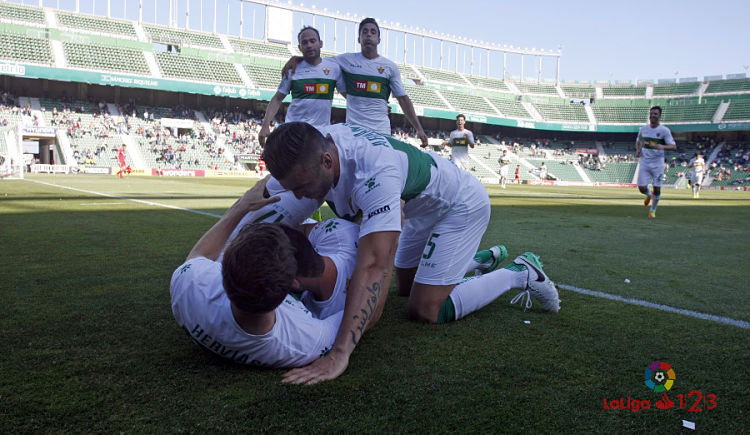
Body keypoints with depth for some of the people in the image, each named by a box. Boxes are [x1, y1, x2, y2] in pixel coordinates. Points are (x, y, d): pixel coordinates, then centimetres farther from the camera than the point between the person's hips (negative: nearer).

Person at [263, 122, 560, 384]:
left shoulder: (376, 174, -45)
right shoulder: (316, 143, -23)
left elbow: (374, 267, -52)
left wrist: (339, 354, -57)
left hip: (462, 206, -8)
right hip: (423, 208, 8)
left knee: (426, 311, -9)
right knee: (405, 287, 21)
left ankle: (520, 275, 8)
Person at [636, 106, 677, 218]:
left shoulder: (664, 130, -6)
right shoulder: (643, 129, 5)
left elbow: (673, 146, -12)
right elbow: (638, 141, 23)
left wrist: (662, 147, -32)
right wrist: (638, 150, 1)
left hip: (657, 163, -2)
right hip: (644, 162, 2)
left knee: (657, 189, 0)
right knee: (642, 188, -6)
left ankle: (653, 210, 21)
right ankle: (649, 195, 31)